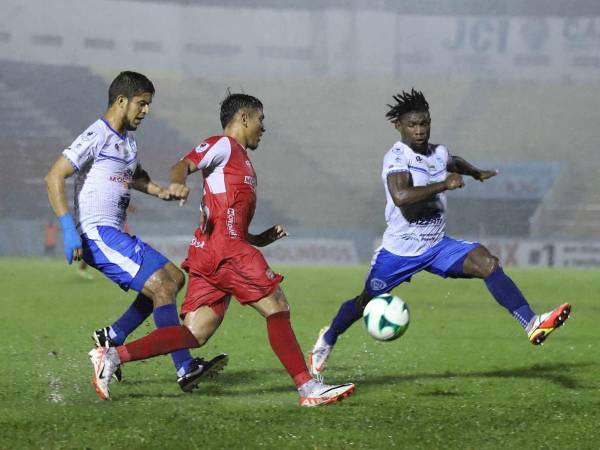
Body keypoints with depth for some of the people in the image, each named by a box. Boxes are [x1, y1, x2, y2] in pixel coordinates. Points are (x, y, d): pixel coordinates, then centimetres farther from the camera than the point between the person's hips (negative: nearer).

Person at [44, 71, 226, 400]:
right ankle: (185, 369, -13)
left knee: (174, 278, 12)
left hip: (114, 234, 10)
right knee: (161, 287, -16)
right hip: (97, 234, -10)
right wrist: (69, 229, -22)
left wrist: (162, 192, 16)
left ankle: (112, 339, 10)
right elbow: (54, 177, -16)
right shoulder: (97, 136, -11)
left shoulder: (127, 139, 18)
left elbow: (135, 175, 37)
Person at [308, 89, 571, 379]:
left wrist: (477, 173, 29)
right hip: (399, 251, -5)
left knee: (487, 263, -18)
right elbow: (401, 197, -40)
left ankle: (531, 324, -28)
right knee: (366, 303, 9)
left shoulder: (439, 154, 4)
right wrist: (443, 185, -37)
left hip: (437, 246, 5)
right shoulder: (396, 158, -20)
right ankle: (327, 340, 38)